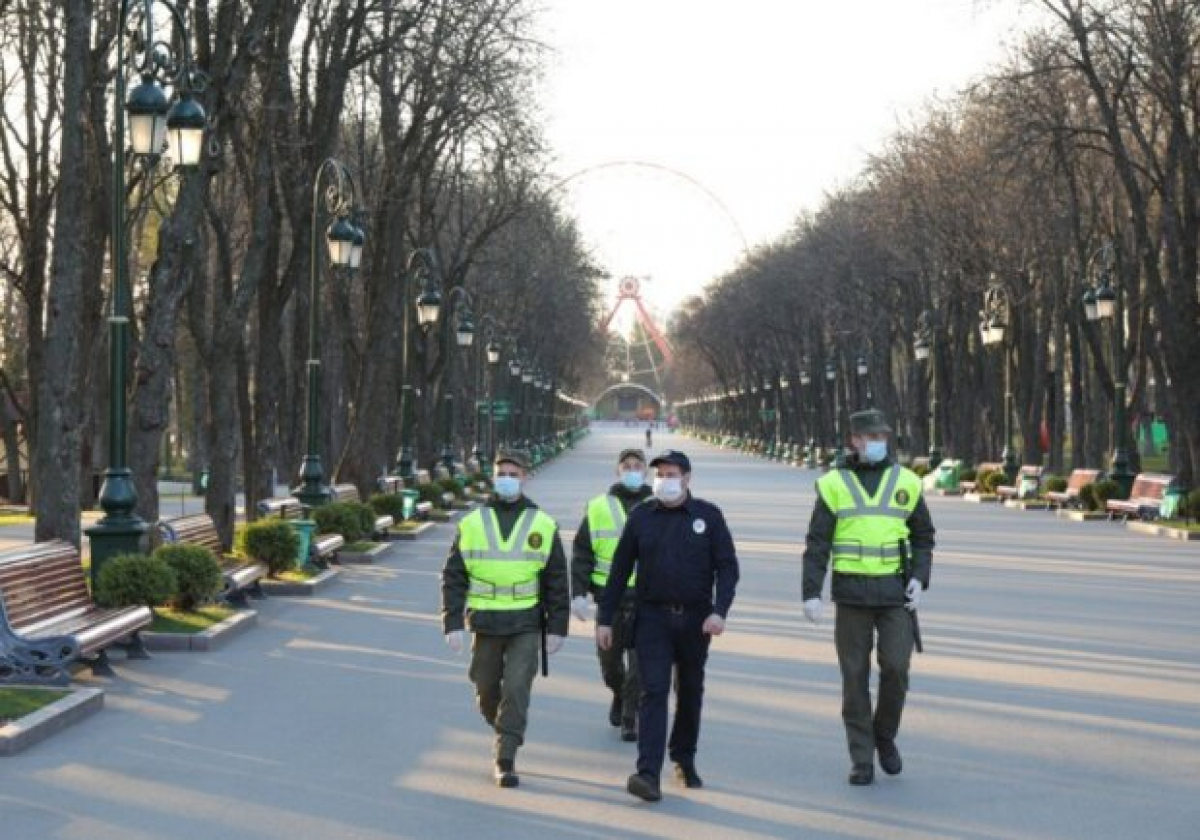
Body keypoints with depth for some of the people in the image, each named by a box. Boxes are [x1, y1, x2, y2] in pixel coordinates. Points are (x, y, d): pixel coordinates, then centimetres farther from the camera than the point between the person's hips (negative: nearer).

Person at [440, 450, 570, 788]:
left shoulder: (543, 526, 0)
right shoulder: (472, 523, 1)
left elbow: (557, 580, 3)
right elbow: (453, 577, 2)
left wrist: (557, 628, -1)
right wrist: (452, 623, -6)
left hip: (526, 624, -2)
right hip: (485, 624, 2)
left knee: (516, 690, -10)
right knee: (486, 690, 11)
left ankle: (505, 761, -4)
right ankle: (504, 731, 40)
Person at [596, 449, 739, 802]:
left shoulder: (708, 515, 0)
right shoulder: (641, 516, 2)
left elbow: (727, 566, -2)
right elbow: (620, 570, 6)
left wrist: (719, 610, -16)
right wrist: (605, 618, 3)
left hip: (695, 620, 1)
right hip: (653, 618, -1)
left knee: (690, 692, 13)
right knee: (653, 692, -11)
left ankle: (684, 759, 32)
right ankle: (649, 774, -18)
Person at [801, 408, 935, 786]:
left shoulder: (906, 482, 6)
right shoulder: (834, 485, 1)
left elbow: (923, 537, 14)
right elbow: (817, 544, 0)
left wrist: (919, 579, -1)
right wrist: (811, 593, -9)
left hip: (895, 592, 1)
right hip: (851, 594, -1)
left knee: (896, 668, -8)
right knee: (855, 677, 3)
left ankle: (885, 736, 18)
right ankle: (862, 760, 11)